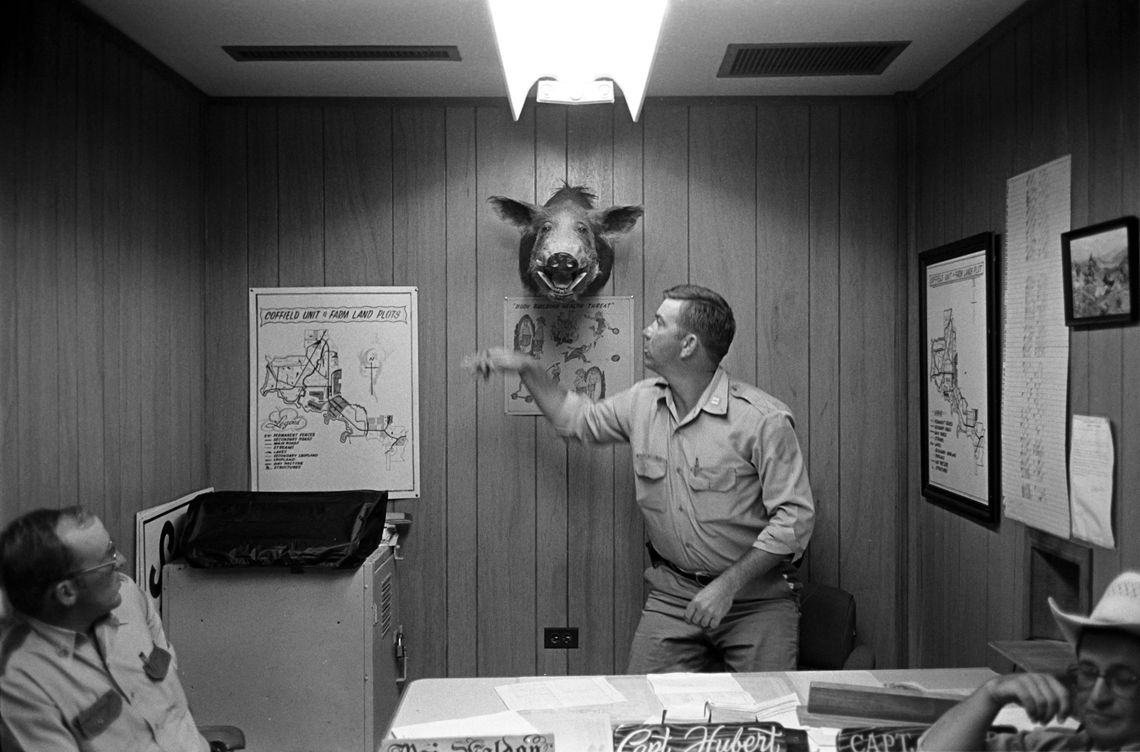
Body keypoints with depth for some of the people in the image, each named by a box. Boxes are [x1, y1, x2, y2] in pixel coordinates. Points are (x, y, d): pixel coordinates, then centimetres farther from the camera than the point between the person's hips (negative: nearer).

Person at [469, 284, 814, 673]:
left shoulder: (763, 419, -18)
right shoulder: (642, 401, 0)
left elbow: (794, 517, -16)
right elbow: (580, 420, 19)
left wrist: (728, 585, -19)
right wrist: (527, 368, 11)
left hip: (756, 595, -4)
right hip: (672, 593, 4)